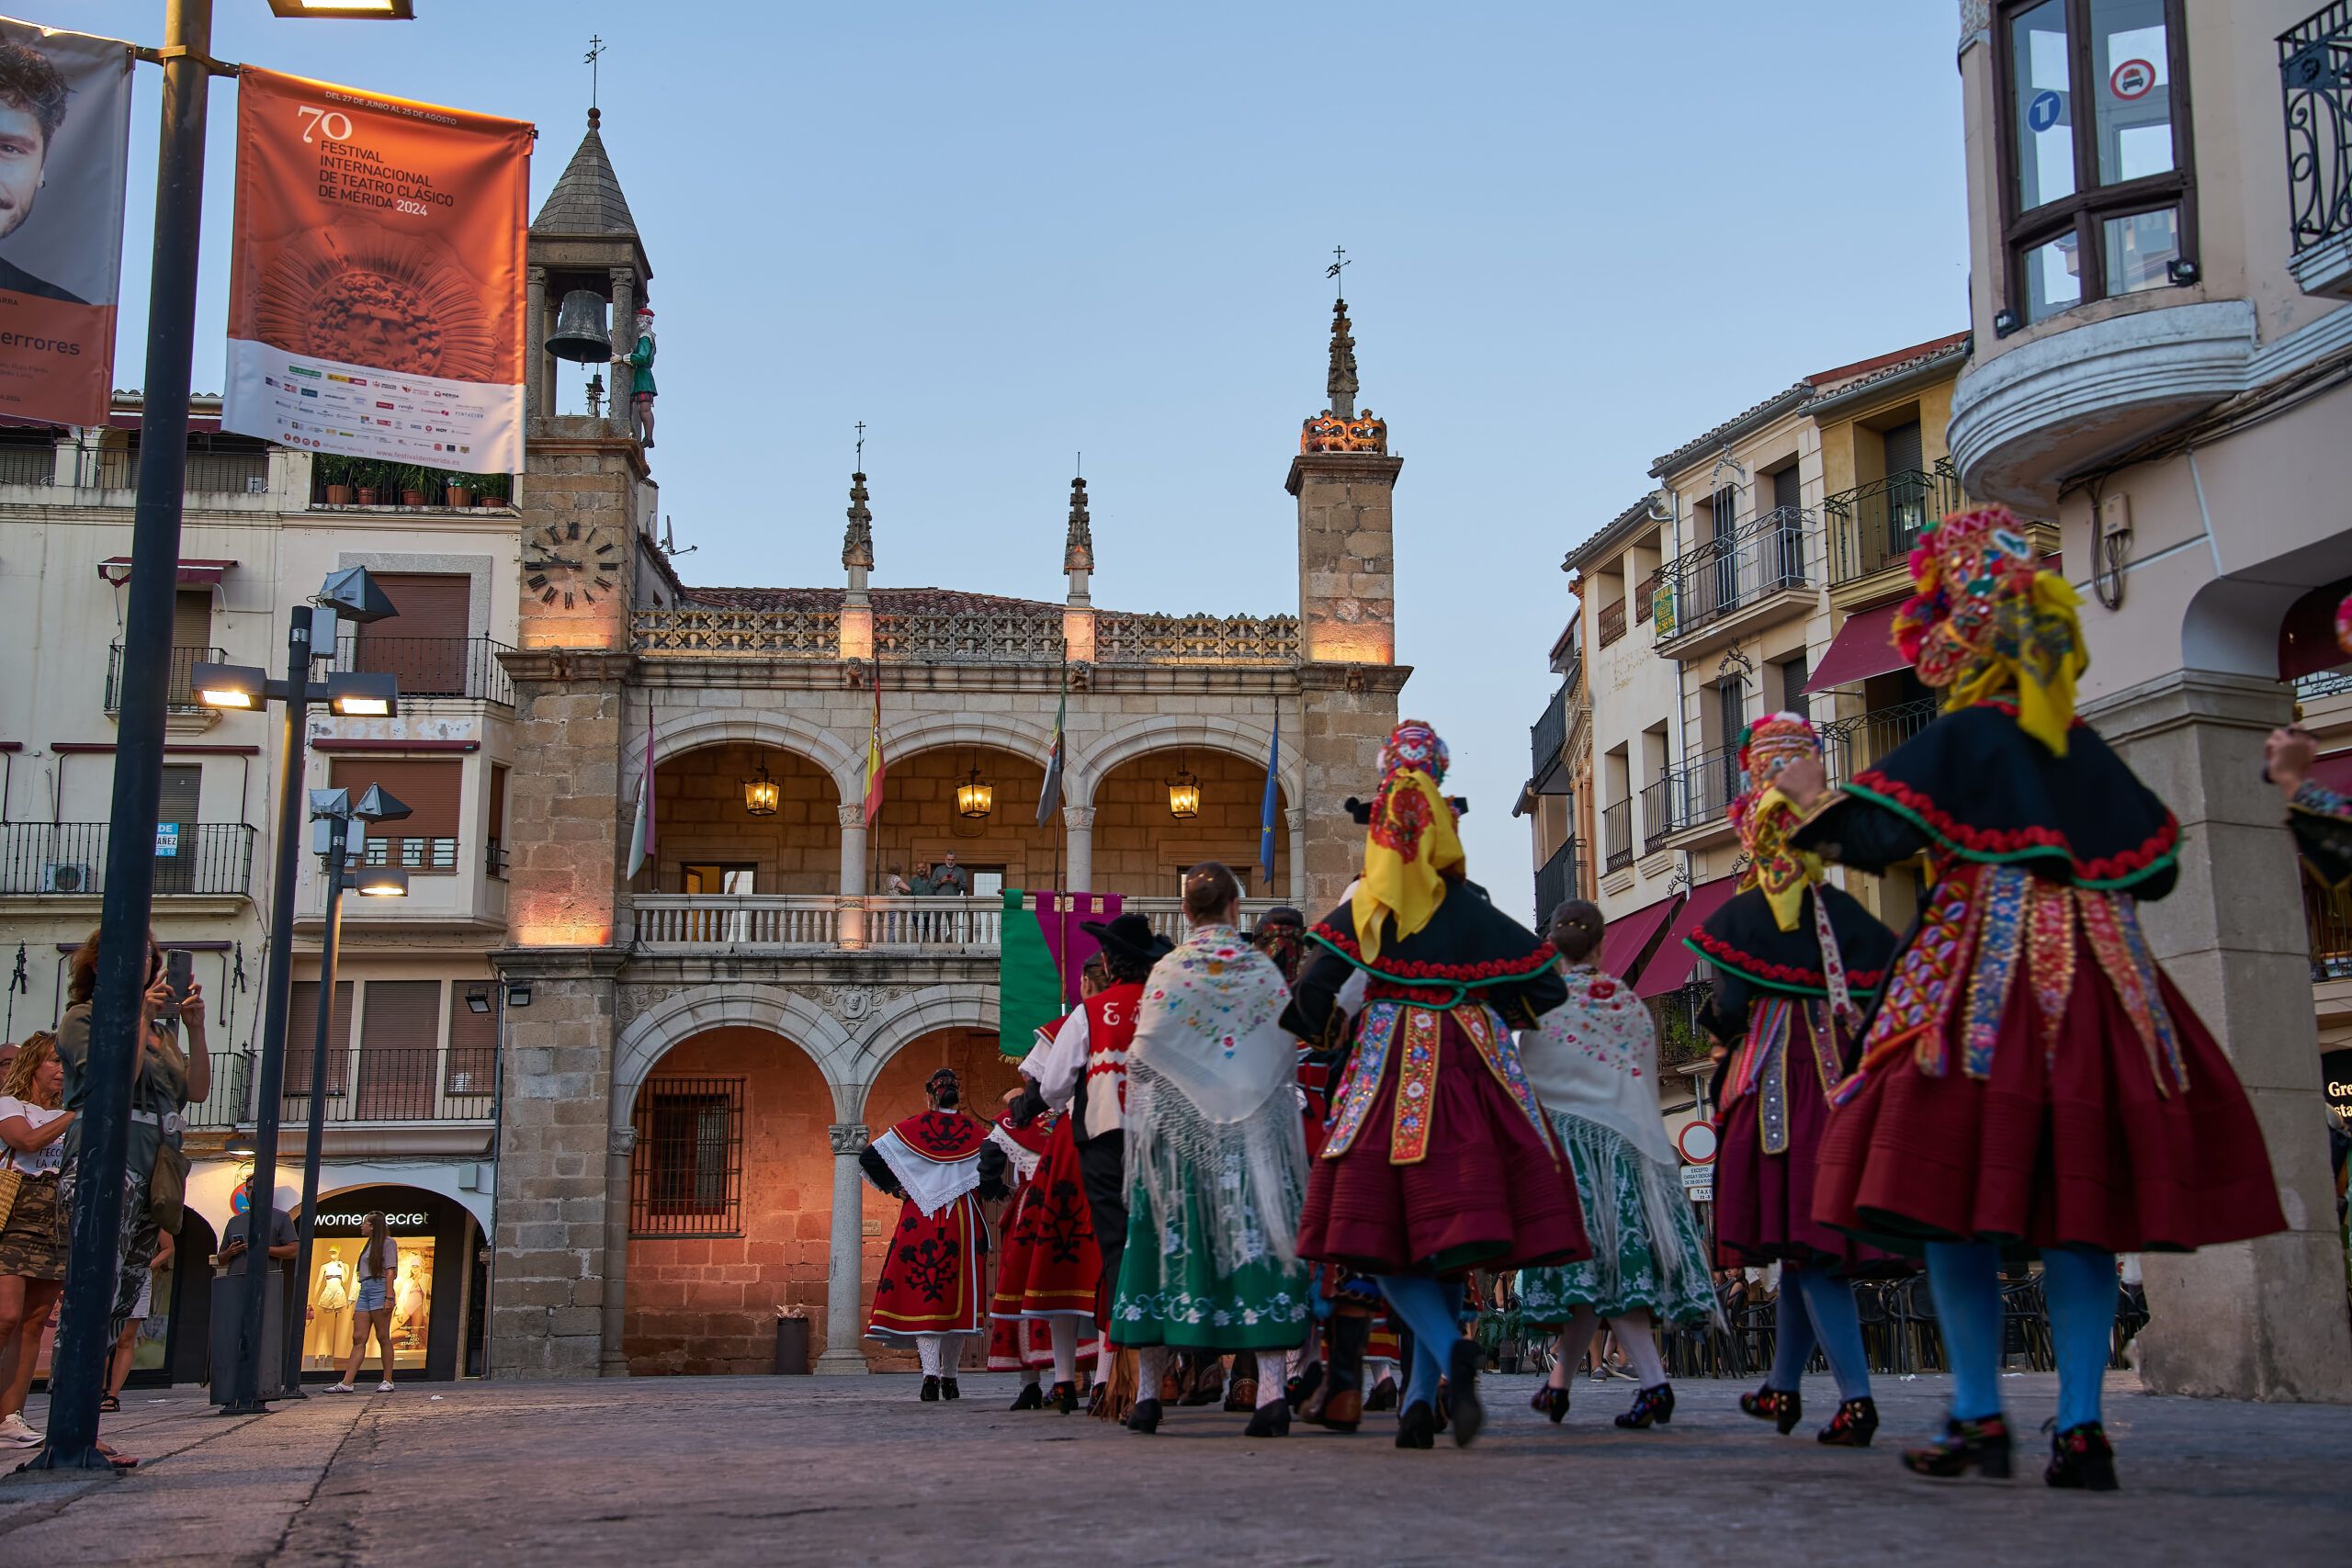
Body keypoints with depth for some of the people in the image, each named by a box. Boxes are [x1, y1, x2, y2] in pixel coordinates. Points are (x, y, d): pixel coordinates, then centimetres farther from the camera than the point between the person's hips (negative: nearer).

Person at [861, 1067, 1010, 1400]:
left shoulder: (911, 1127, 5)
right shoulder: (975, 1131, 3)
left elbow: (868, 1158, 1)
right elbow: (994, 1159, -15)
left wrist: (895, 1188, 9)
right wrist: (987, 1194, 1)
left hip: (918, 1220, 0)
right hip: (962, 1221, 0)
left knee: (921, 1295, -4)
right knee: (955, 1295, 8)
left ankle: (930, 1373, -19)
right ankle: (949, 1377, 13)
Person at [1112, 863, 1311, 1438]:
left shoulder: (1167, 971, -3)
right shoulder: (1266, 971, 2)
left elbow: (1143, 1053, -5)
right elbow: (1290, 1051, 4)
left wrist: (1142, 1115, 13)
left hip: (1177, 1129, -1)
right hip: (1255, 1127, 1)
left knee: (1171, 1238, 4)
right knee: (1255, 1240, 1)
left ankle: (1148, 1390, 4)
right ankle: (1270, 1388, -8)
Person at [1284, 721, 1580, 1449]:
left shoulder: (1360, 913, 2)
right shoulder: (1475, 916, 3)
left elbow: (1311, 994, -2)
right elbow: (1546, 987, 6)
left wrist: (1339, 1037, 18)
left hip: (1388, 1072, -1)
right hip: (1469, 1073, 1)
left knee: (1386, 1233, 0)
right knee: (1445, 1232, 7)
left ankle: (1450, 1351, -28)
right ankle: (1419, 1402, 7)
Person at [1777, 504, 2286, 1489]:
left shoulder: (1960, 741, -1)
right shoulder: (2089, 749, 14)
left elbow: (1876, 838, -9)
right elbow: (2154, 868, 20)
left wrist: (1814, 797, 9)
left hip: (1983, 974, -5)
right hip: (2098, 979, 5)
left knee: (1958, 1191, -1)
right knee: (2077, 1197, 3)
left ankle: (1980, 1418, -3)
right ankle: (2080, 1428, -2)